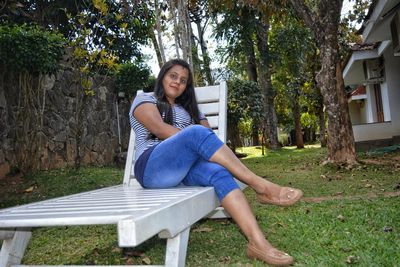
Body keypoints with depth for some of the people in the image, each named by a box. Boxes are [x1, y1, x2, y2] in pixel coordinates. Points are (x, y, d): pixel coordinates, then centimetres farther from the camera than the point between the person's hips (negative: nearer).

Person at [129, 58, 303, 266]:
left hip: (185, 167, 5)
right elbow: (159, 129, -10)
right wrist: (196, 140, -17)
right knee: (197, 132, -32)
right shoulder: (145, 99, 12)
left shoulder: (189, 108, 28)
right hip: (152, 168, -4)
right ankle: (259, 185, -31)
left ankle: (257, 242, -42)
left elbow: (209, 134, 12)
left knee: (218, 172, -31)